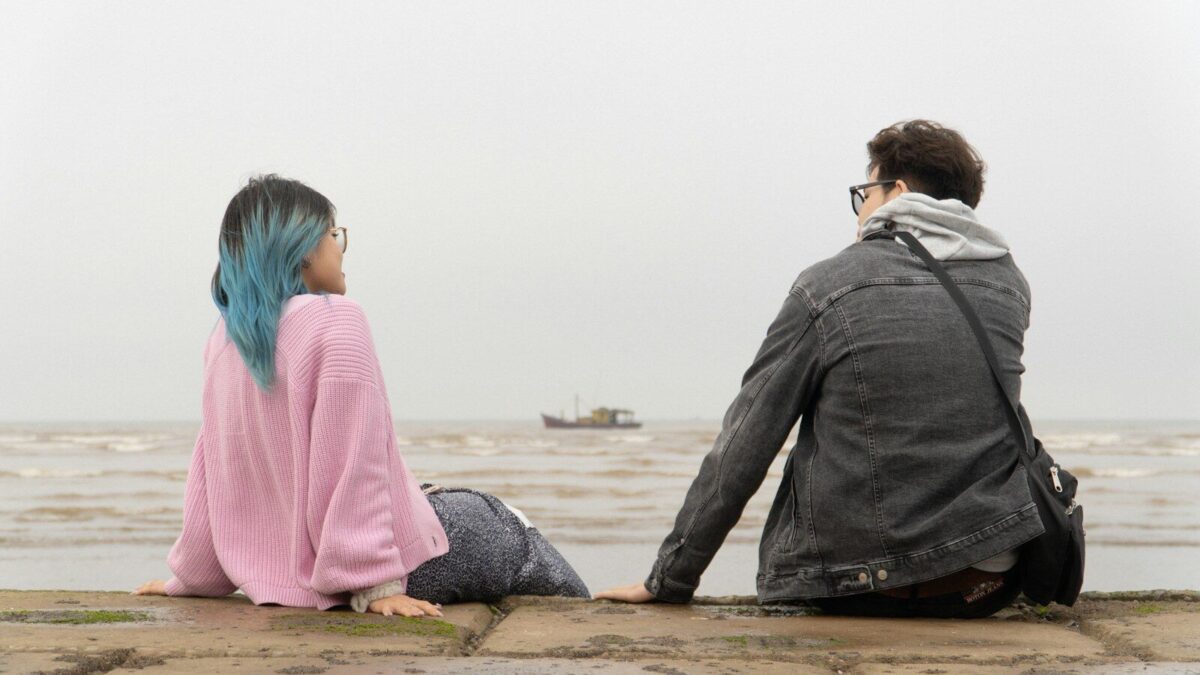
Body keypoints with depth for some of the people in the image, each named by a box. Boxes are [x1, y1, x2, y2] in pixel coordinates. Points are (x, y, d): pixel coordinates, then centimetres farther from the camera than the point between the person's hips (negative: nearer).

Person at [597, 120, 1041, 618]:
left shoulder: (827, 286, -6)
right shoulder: (1009, 283, 5)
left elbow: (740, 451, -3)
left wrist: (669, 580, 5)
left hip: (865, 591, -3)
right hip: (993, 582, 4)